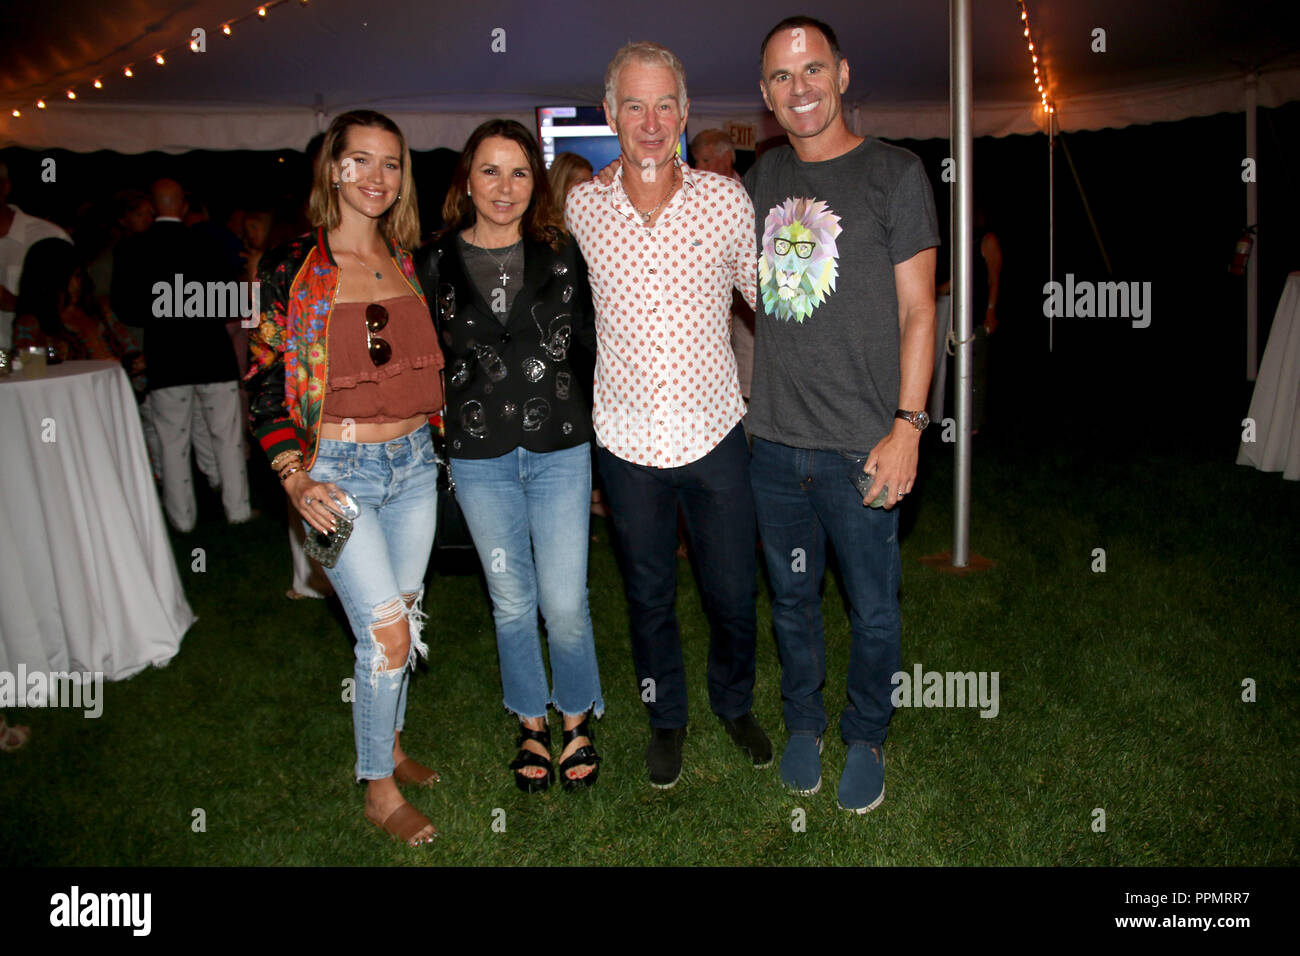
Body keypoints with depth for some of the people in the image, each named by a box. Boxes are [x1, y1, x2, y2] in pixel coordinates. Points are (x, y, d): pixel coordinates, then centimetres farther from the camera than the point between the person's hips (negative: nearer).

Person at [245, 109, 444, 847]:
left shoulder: (408, 262, 8)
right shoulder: (295, 267, -6)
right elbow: (264, 379, -5)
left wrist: (435, 437, 11)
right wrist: (295, 480, -12)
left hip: (414, 461, 5)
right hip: (340, 468, -5)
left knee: (404, 619, 14)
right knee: (388, 635, -7)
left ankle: (390, 743, 36)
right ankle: (379, 789, 14)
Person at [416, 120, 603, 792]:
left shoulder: (560, 254, 1)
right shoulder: (437, 263, 0)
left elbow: (593, 336, 9)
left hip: (559, 447, 0)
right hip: (480, 456, 1)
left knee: (565, 604, 0)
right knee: (511, 601, 13)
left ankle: (576, 717, 27)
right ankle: (531, 722, 34)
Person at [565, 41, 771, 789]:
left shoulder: (727, 201, -6)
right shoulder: (581, 208, -4)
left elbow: (769, 295, 6)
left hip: (717, 435, 0)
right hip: (628, 442, 1)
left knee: (734, 592, 12)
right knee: (650, 594, 16)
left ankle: (735, 704, 41)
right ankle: (667, 718, 40)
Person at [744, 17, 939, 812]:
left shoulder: (895, 173, -4)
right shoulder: (765, 177, 10)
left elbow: (918, 311, -6)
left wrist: (907, 425, -12)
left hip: (860, 444, -4)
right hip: (775, 438, 4)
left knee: (873, 609, 8)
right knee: (792, 596, 17)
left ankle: (867, 737, 31)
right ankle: (804, 722, 38)